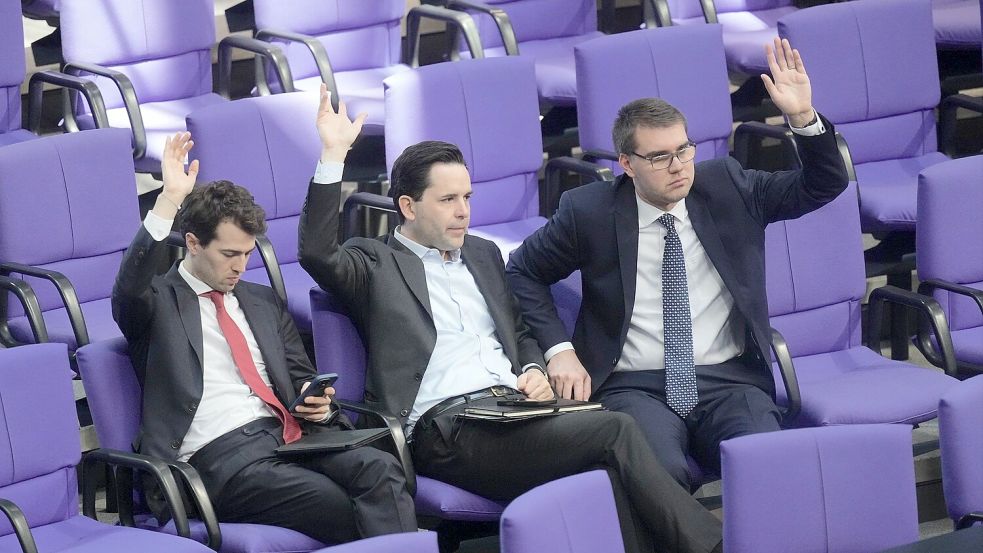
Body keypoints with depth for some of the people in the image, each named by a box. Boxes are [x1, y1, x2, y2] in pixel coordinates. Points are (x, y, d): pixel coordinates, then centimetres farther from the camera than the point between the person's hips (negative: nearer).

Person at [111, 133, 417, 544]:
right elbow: (130, 287, -14)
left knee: (381, 469, -28)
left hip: (286, 434, 6)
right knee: (336, 506, -33)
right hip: (219, 457, -6)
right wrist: (170, 198, -21)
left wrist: (313, 398, 5)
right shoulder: (158, 302, 10)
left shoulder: (264, 303, 28)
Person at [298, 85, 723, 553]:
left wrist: (534, 371, 10)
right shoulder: (375, 265, 8)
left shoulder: (483, 255, 28)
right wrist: (333, 156, -16)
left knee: (615, 466, -29)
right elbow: (317, 253, -12)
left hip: (511, 413, 6)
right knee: (616, 431, -25)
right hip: (445, 430, -6)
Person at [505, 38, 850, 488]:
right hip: (634, 385, -1)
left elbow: (825, 185, 6)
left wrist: (803, 117, -11)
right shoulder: (590, 211, 3)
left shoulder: (727, 187, 8)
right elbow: (523, 272, 15)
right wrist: (559, 349, 2)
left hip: (730, 381, 2)